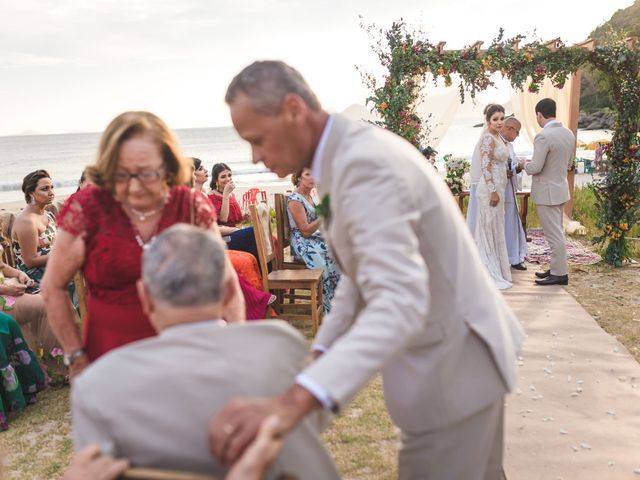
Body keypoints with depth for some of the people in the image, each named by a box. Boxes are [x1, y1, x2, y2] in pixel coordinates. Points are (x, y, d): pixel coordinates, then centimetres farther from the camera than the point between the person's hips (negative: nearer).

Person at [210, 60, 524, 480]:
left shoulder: (364, 162, -27)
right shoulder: (356, 150, 5)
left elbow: (401, 302, -38)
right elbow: (365, 270, 12)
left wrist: (294, 401, -47)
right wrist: (321, 351, 4)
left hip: (451, 365, -9)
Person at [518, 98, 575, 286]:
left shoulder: (543, 137, -21)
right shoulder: (569, 133, 6)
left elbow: (535, 168, -20)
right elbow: (568, 163, 15)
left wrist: (523, 164, -1)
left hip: (547, 192, -9)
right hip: (561, 188, 9)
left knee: (554, 234, -1)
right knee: (556, 232, 17)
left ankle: (560, 274, 6)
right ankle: (556, 268, 27)